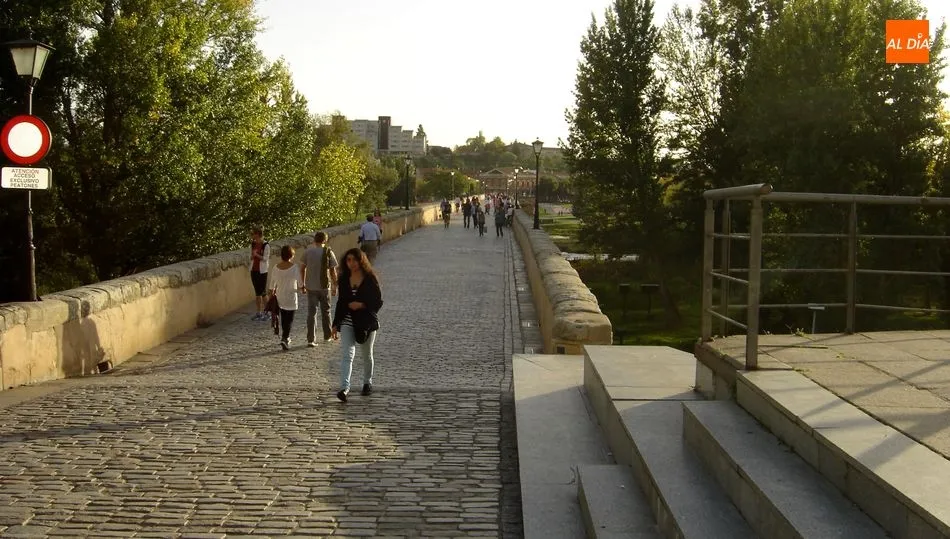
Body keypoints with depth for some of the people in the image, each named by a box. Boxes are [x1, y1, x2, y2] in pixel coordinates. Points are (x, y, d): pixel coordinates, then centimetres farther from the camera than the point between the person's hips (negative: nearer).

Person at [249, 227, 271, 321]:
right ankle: (259, 313, 17)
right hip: (254, 270, 6)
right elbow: (251, 257, 15)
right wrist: (252, 256, -7)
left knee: (263, 291, -3)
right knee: (257, 292, 11)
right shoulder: (253, 244, 6)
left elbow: (266, 259, -11)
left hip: (262, 271, -6)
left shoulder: (266, 245, -12)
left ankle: (266, 312, 6)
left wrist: (257, 255, -24)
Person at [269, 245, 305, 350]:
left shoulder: (276, 267, -4)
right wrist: (301, 287, 16)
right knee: (289, 319, -1)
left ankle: (285, 337, 31)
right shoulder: (294, 267, -16)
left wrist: (272, 291, 24)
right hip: (291, 297, -5)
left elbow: (273, 281, 7)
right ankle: (285, 339, -13)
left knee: (283, 317, 19)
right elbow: (300, 282, -7)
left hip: (280, 297, 5)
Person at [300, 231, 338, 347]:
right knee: (326, 311, 15)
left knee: (311, 313, 4)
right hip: (324, 286, -1)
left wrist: (303, 284, 15)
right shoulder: (328, 252, -8)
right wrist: (335, 286, 2)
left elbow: (302, 269, 4)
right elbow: (333, 271, -7)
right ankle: (327, 337, 26)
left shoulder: (308, 251, -1)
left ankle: (311, 339, -2)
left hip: (310, 287, 2)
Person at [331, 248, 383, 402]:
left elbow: (378, 301, -6)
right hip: (348, 321, 2)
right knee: (347, 355, -13)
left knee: (366, 356, 15)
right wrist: (335, 324, 9)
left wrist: (362, 305, -22)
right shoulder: (344, 279, 4)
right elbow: (340, 302, 10)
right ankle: (344, 388, -24)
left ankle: (367, 383, 37)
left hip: (367, 322, -2)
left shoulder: (370, 279, -7)